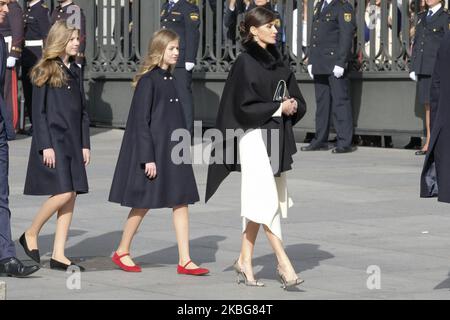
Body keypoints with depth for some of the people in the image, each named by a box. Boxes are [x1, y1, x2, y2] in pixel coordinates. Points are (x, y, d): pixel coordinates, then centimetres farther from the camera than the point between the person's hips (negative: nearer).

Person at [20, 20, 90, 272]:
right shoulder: (44, 71, -5)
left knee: (72, 197, 2)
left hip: (73, 142, 6)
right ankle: (31, 234, 5)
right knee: (63, 193, -15)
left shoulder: (76, 72, 14)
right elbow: (38, 112, -8)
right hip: (52, 141, -6)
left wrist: (85, 144, 10)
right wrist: (46, 146, -14)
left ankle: (59, 255, 5)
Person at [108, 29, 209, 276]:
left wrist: (185, 148, 15)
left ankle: (184, 260, 1)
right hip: (152, 150, -7)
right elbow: (141, 121, -15)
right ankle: (122, 252, 21)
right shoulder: (148, 80, -12)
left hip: (173, 151, 7)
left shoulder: (170, 79, 10)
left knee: (181, 202, 1)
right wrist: (147, 158, -18)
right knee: (144, 203, 3)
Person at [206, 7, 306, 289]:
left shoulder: (279, 62, 13)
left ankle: (245, 260, 16)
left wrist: (293, 106, -7)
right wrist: (278, 108, -13)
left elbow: (299, 102, 15)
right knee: (265, 200, -9)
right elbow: (244, 107, -13)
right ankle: (284, 264, -9)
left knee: (259, 203, 9)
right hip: (255, 136, -7)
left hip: (278, 137, 7)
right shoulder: (245, 63, -7)